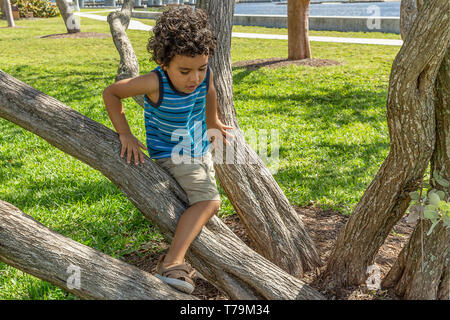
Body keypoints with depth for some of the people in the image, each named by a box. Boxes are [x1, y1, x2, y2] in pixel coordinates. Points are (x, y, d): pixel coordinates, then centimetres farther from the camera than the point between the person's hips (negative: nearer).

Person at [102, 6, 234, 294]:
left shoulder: (205, 74, -13)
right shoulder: (155, 83, -27)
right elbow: (111, 93, -15)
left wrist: (213, 123, 23)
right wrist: (125, 134, -18)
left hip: (201, 151, 8)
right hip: (172, 156, -7)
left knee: (205, 204, 21)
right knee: (208, 201, -26)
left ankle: (179, 256, 39)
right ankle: (172, 263, -25)